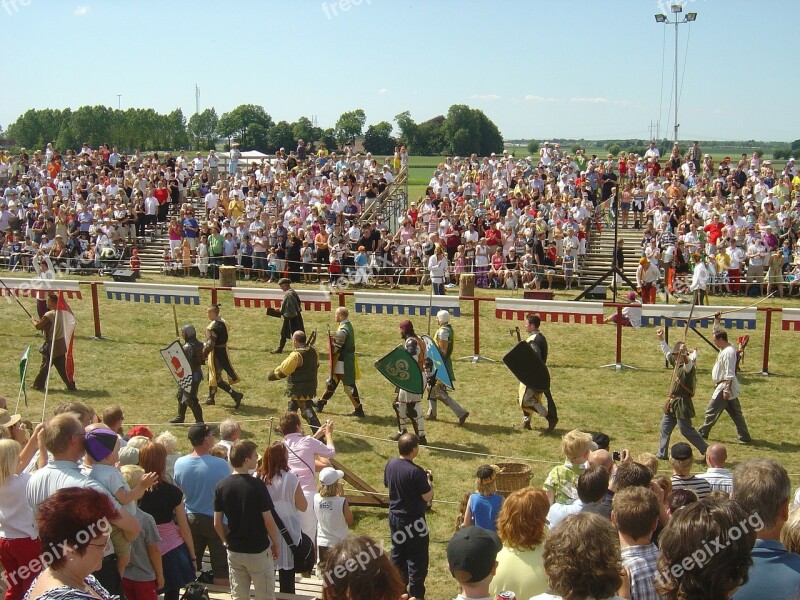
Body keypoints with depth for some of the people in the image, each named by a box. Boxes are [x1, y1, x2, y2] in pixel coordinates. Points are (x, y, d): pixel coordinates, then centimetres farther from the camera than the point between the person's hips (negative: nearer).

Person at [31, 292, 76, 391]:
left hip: (51, 344, -7)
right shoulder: (60, 312, 4)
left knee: (45, 366, 8)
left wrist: (33, 320, 6)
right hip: (60, 344, 7)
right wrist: (39, 321, 11)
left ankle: (38, 385, 22)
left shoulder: (49, 315, -20)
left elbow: (38, 326, -13)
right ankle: (71, 385, 9)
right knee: (62, 366, 11)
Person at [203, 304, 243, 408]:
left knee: (217, 378, -3)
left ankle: (235, 394, -11)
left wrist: (202, 355, -13)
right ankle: (211, 398, 31)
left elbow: (210, 344, -23)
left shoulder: (212, 327, -20)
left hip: (216, 353, -9)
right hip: (224, 351, 9)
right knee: (211, 375, 21)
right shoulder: (223, 322, 7)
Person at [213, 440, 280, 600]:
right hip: (259, 550, -4)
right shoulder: (257, 485, -18)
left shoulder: (221, 486, -4)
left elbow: (217, 523, 0)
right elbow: (268, 520, -15)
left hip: (234, 551, 5)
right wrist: (276, 543, -1)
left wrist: (226, 541, 15)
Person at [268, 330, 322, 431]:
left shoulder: (296, 355, -24)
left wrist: (270, 376, -2)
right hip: (310, 387, 9)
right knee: (292, 408, 26)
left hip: (299, 390, -9)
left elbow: (282, 371, -17)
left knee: (307, 412, -5)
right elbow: (316, 366, 15)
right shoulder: (313, 351, 0)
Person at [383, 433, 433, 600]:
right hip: (413, 521, -7)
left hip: (395, 517, 7)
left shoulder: (391, 464, -5)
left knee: (398, 556, 20)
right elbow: (427, 497, -21)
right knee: (417, 560, 7)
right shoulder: (416, 471, -26)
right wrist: (429, 480, -3)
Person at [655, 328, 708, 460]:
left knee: (686, 430, -5)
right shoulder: (677, 364, 11)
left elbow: (688, 362, -39)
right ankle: (661, 454, 20)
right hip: (672, 402, 9)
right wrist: (661, 339, 29)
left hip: (682, 403, -9)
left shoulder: (688, 367, -15)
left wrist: (684, 354, -59)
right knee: (665, 428, 12)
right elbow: (667, 353, 25)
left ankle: (706, 451, 5)